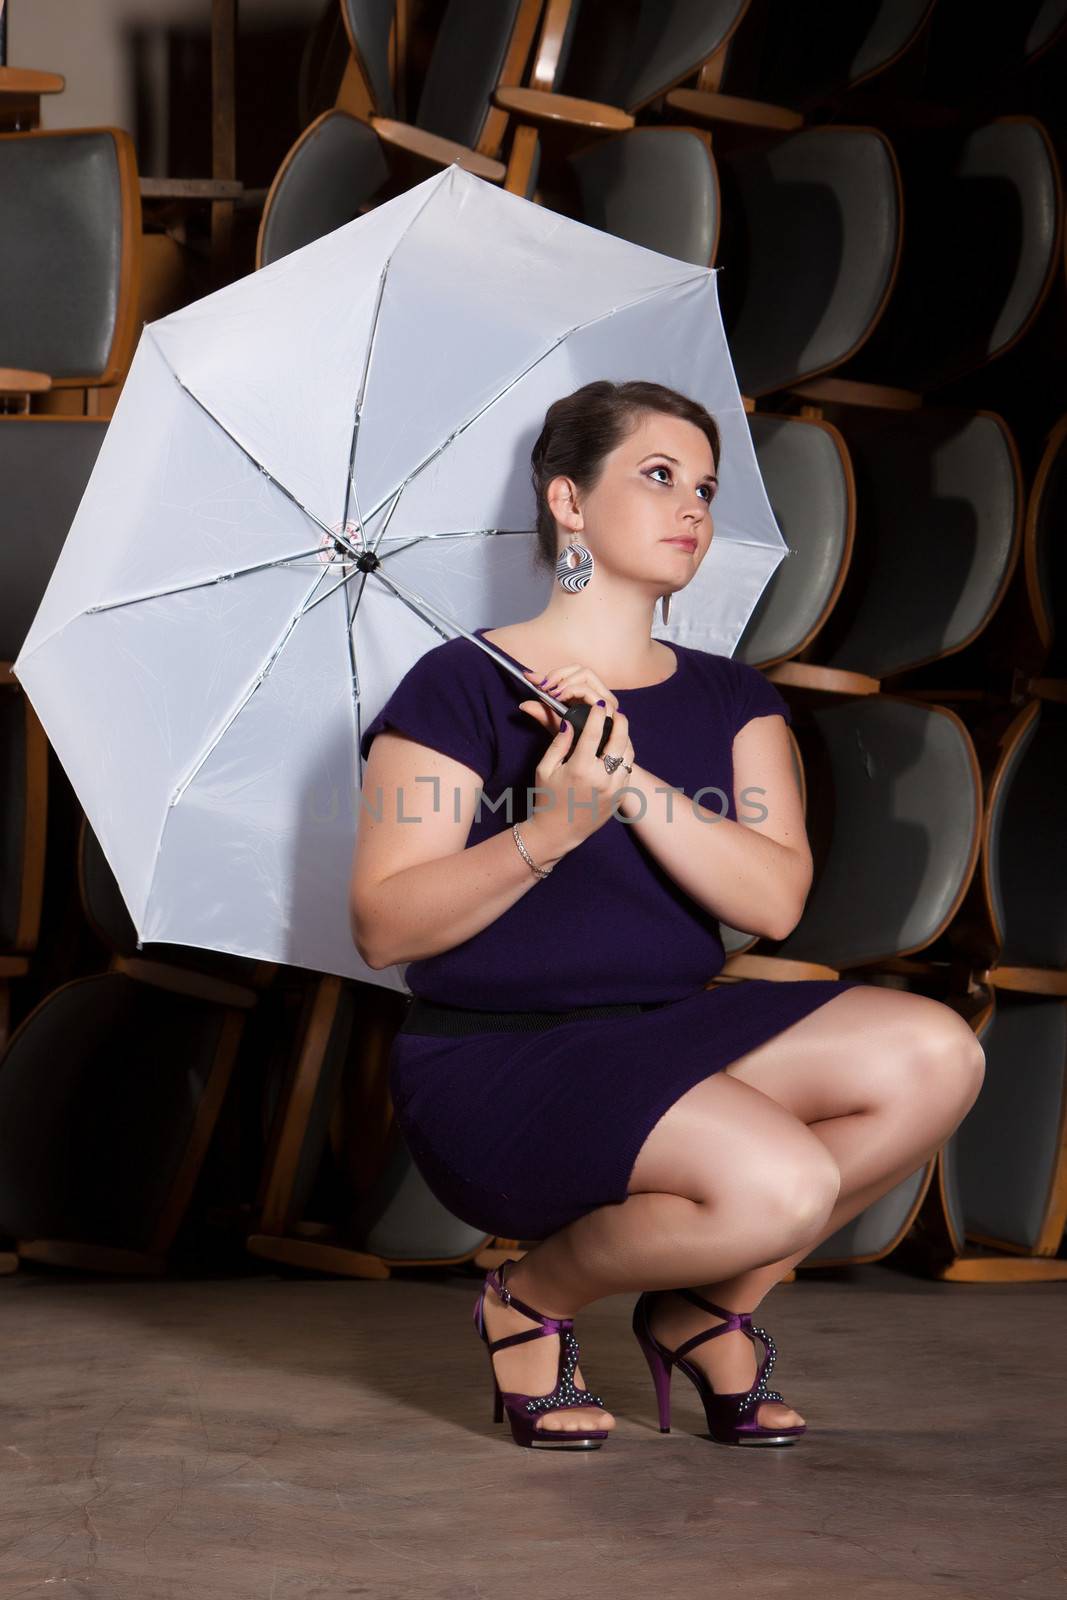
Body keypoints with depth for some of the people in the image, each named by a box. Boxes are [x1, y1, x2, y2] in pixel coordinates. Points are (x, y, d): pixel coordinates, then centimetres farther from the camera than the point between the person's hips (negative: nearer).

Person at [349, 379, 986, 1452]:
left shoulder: (731, 701, 11)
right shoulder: (462, 687, -5)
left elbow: (776, 900, -6)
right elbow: (382, 928, -12)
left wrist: (632, 783, -18)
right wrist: (548, 832, -25)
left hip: (672, 1040, 6)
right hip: (494, 1063, -6)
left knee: (934, 1056, -19)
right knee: (782, 1185, -31)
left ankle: (709, 1308, 3)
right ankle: (533, 1299, 0)